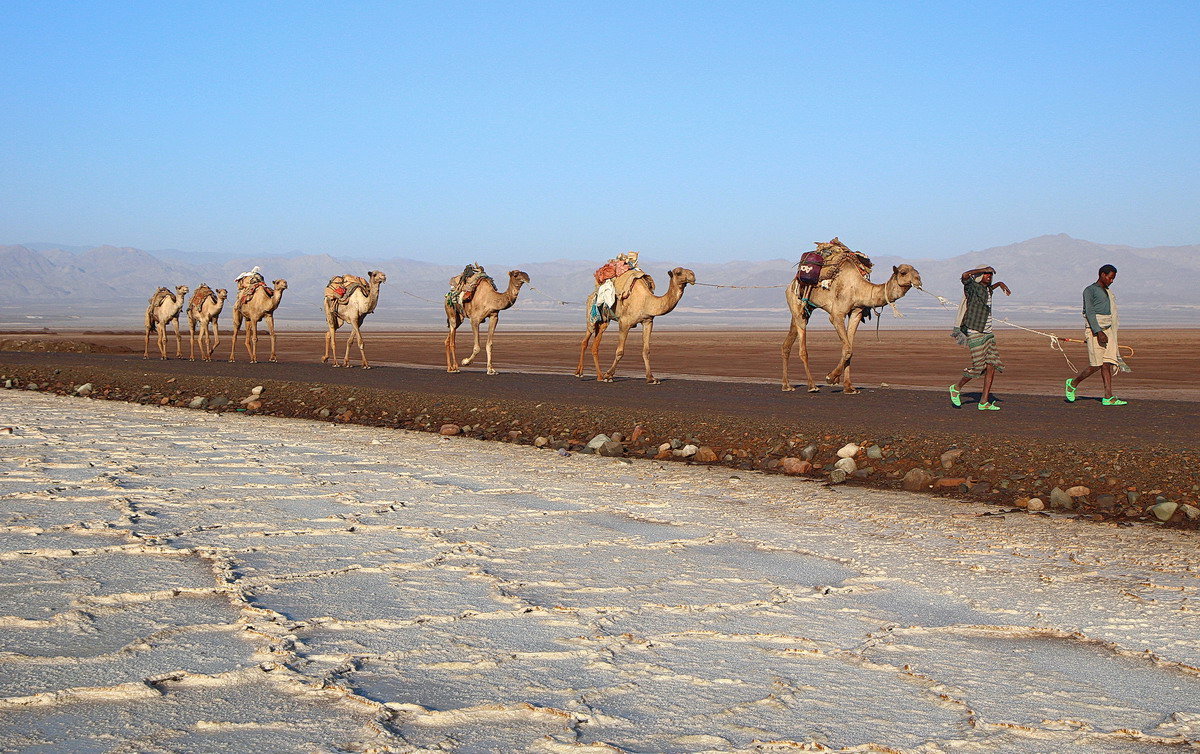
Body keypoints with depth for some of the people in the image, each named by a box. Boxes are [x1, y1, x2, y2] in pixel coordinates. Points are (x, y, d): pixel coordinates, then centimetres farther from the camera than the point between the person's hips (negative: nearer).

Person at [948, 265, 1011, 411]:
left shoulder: (987, 288, 15)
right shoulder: (972, 287, -9)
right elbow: (965, 275, -32)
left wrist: (1000, 284, 28)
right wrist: (985, 269, -23)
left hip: (988, 333, 8)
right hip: (975, 333, -8)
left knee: (992, 365, 0)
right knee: (978, 367, -10)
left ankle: (984, 402, 3)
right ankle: (957, 388, 15)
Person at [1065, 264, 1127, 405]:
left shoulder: (1108, 292, 20)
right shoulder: (1090, 290, -4)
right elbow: (1090, 313, -13)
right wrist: (1098, 332, -22)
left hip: (1107, 331, 7)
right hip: (1094, 330, -7)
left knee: (1107, 364, -4)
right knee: (1095, 365, -10)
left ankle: (1108, 397, -10)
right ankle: (1073, 383, 12)